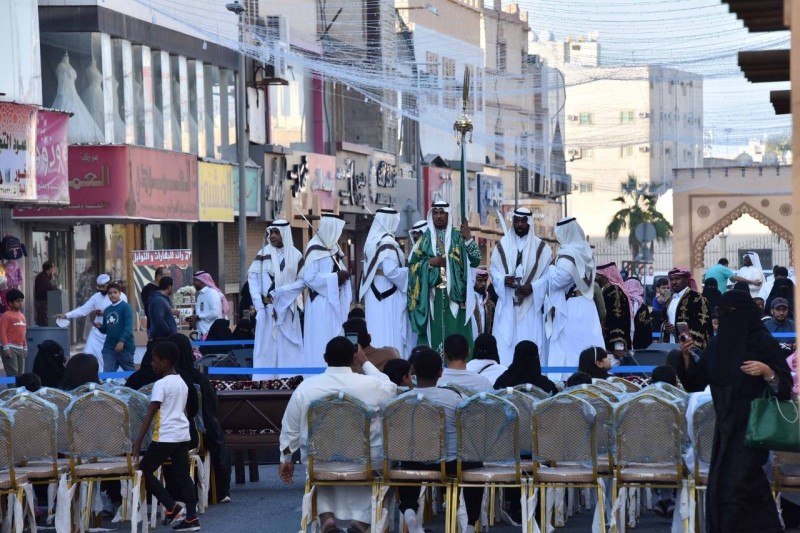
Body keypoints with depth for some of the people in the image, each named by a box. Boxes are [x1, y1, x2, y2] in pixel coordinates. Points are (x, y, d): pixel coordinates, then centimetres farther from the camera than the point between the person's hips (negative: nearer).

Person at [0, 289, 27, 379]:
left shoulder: (22, 316, 16)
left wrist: (25, 348, 21)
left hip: (20, 348, 8)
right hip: (10, 348, -8)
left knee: (20, 374, 9)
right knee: (12, 373, -13)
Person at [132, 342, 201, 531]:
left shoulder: (161, 384, -12)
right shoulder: (182, 383, 14)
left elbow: (150, 414, -16)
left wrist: (138, 441, -16)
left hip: (165, 437, -8)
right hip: (182, 435, 8)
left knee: (145, 471, 3)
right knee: (183, 475, 7)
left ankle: (172, 508, -3)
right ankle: (191, 518, 1)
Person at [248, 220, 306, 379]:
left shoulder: (296, 255, 3)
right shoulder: (264, 253, 3)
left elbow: (302, 282, 0)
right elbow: (252, 276, 0)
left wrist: (279, 293, -11)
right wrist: (259, 302, -11)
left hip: (287, 309, 0)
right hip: (267, 308, 0)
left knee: (288, 347, -1)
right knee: (266, 345, -2)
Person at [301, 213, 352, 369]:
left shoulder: (331, 247, 11)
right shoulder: (315, 249, -15)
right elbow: (309, 278, -21)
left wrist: (343, 274, -1)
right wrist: (336, 277, -17)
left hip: (333, 302, 9)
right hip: (321, 304, -9)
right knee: (322, 343, -7)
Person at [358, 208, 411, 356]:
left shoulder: (372, 240, 10)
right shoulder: (387, 242, -17)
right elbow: (390, 271, -24)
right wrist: (409, 271, -10)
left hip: (375, 293, 9)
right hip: (388, 294, -9)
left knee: (377, 331, 10)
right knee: (390, 333, -5)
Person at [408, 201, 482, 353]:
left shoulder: (458, 237, 6)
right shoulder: (425, 239, 10)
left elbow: (475, 260, -3)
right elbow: (412, 264, 8)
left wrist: (469, 239, -14)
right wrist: (430, 262, -8)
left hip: (454, 294, -1)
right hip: (432, 295, 1)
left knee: (455, 333, -5)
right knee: (433, 332, -2)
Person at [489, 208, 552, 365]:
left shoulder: (541, 247, 4)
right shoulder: (502, 245, 8)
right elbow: (493, 269, 7)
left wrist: (533, 287, -14)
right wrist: (503, 280, -13)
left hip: (531, 304, -1)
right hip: (507, 303, 1)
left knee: (530, 341, -4)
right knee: (505, 340, -4)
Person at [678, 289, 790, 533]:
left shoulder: (764, 343, -7)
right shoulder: (717, 344, 10)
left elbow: (785, 384, -8)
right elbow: (695, 382, 10)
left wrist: (766, 371, -26)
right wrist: (687, 355, -5)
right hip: (726, 424, 7)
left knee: (736, 485, -12)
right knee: (720, 487, 8)